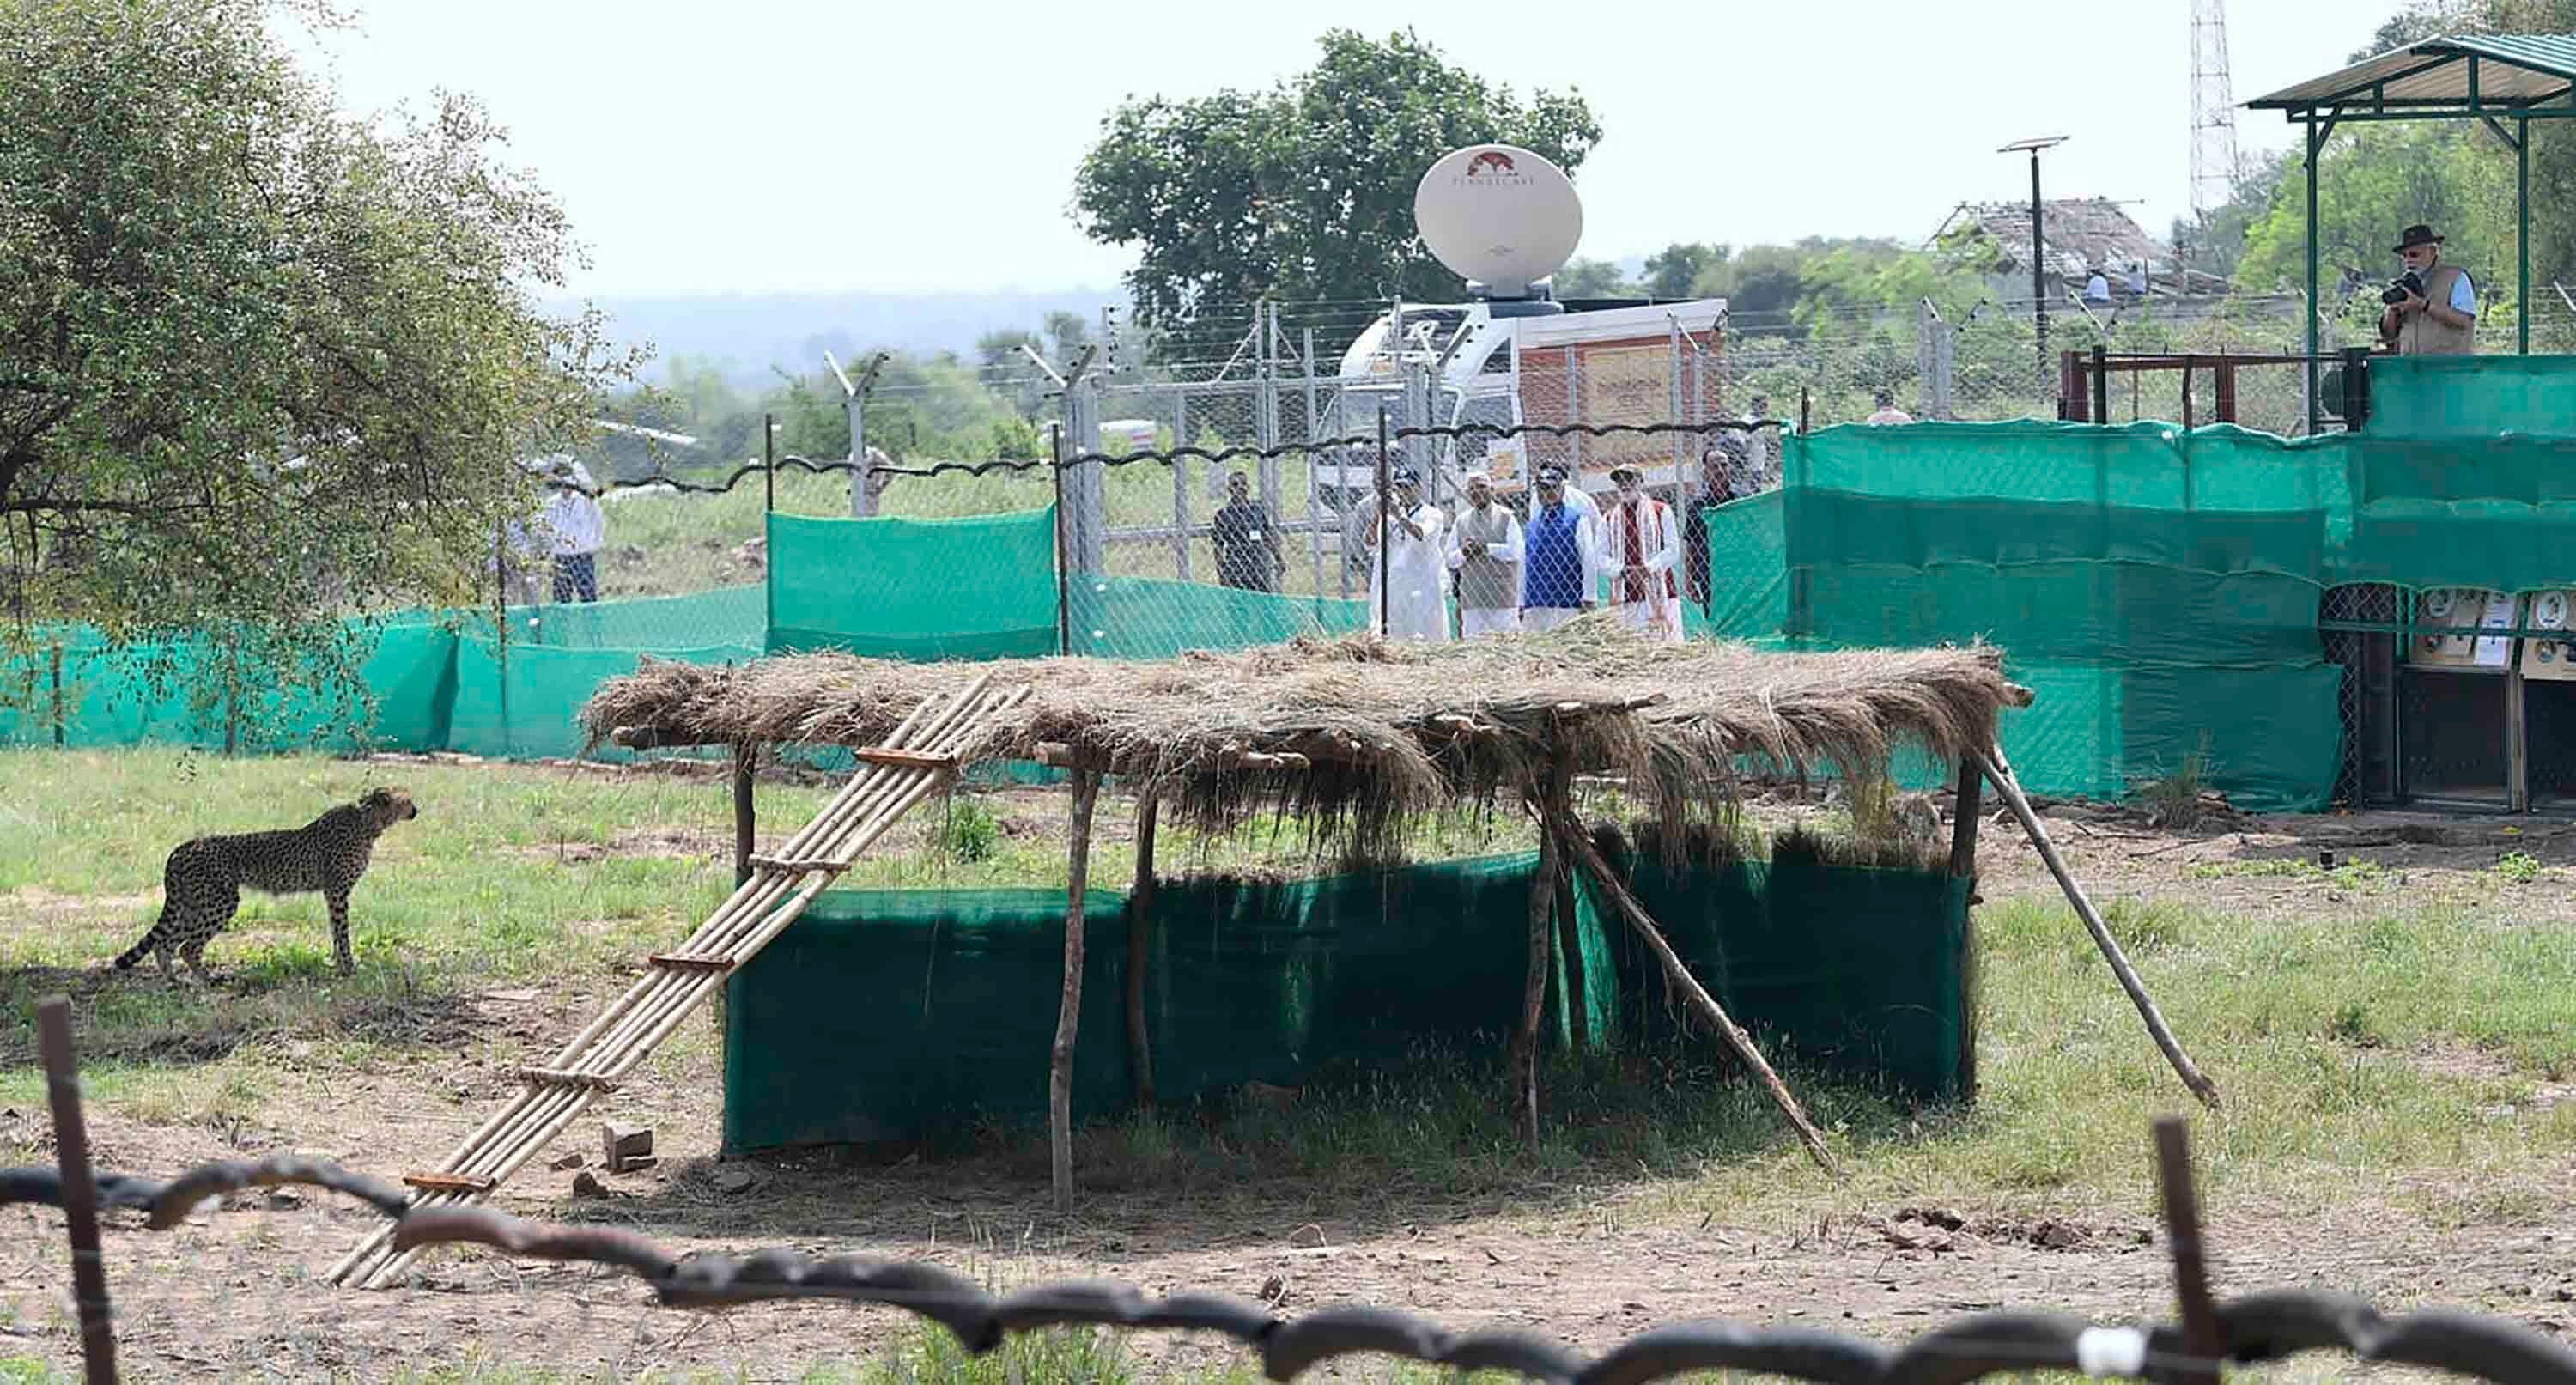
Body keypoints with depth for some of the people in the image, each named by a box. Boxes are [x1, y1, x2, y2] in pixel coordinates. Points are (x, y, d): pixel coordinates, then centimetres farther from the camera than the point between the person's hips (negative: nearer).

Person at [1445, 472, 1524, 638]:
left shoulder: (1507, 518, 4)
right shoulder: (1461, 522, 14)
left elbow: (1515, 552, -7)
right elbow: (1451, 561, 13)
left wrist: (1486, 548, -11)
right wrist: (1463, 552, -8)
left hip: (1502, 599, -3)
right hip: (1472, 601, 3)